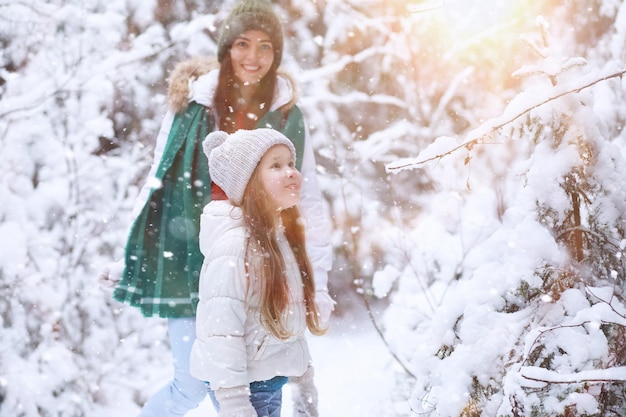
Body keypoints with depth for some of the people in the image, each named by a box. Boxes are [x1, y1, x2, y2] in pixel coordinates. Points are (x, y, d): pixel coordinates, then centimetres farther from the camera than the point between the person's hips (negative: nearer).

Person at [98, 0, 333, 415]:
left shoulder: (288, 117, 3)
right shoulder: (191, 104, 0)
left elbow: (308, 201, 4)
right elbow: (158, 186, 7)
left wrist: (318, 281, 1)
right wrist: (129, 261, 8)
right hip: (189, 267, -1)